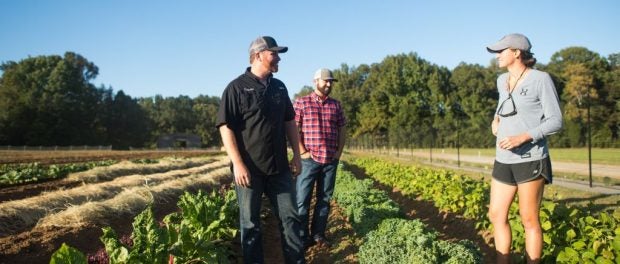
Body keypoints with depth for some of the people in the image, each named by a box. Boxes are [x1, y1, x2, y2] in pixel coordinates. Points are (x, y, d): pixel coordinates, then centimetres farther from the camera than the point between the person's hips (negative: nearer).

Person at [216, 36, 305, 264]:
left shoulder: (279, 87, 11)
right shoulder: (237, 87, -8)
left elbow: (289, 122, 17)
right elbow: (226, 127, -13)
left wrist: (296, 154, 12)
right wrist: (238, 164, -18)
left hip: (279, 167, 6)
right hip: (250, 169, -5)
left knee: (290, 216, 9)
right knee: (250, 223, 7)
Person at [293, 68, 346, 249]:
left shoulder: (336, 105, 11)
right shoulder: (301, 103, -2)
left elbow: (341, 130, 16)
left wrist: (339, 152, 4)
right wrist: (302, 152, -11)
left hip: (331, 161, 4)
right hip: (309, 160, -4)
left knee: (324, 199, 9)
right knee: (302, 200, -2)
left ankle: (318, 235, 19)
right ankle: (302, 238, 8)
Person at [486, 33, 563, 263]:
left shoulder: (541, 79, -8)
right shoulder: (502, 81, 12)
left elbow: (555, 121, -10)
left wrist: (523, 137, -23)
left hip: (530, 160, -7)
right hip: (504, 161, 7)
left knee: (529, 220, 0)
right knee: (496, 215, 7)